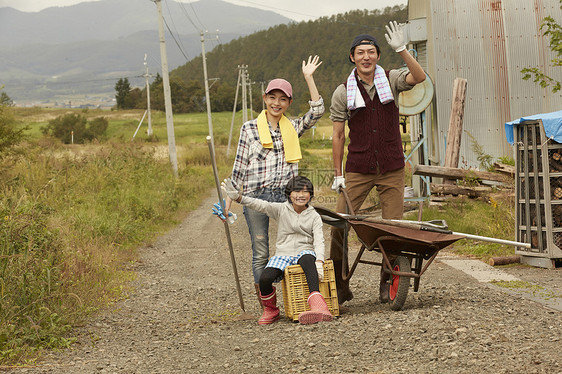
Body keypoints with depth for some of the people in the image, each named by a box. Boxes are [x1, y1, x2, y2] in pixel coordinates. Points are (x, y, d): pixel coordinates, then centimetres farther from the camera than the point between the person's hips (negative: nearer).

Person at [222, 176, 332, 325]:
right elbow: (260, 205, -6)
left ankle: (317, 304, -58)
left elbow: (319, 240, -4)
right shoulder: (281, 210, 8)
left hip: (305, 252, -1)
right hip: (283, 254, 1)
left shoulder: (314, 216, 9)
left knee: (307, 259, -41)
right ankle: (270, 310, 3)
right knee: (265, 278, -29)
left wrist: (319, 262, -24)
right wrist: (238, 197, -24)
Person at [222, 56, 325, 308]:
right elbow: (239, 168, 7)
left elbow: (317, 111, -3)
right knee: (261, 253, 1)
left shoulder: (293, 128, 11)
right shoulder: (249, 128, 6)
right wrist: (229, 200, 3)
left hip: (286, 195, 2)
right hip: (256, 196, -2)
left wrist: (308, 77, -2)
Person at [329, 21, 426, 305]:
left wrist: (401, 50, -31)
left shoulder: (391, 80, 1)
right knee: (339, 225, -8)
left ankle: (387, 284, 16)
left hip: (392, 169, 0)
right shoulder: (343, 92, 1)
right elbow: (338, 135, 5)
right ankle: (339, 285, 3)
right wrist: (337, 174, 3)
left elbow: (419, 77, -19)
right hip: (357, 170, 0)